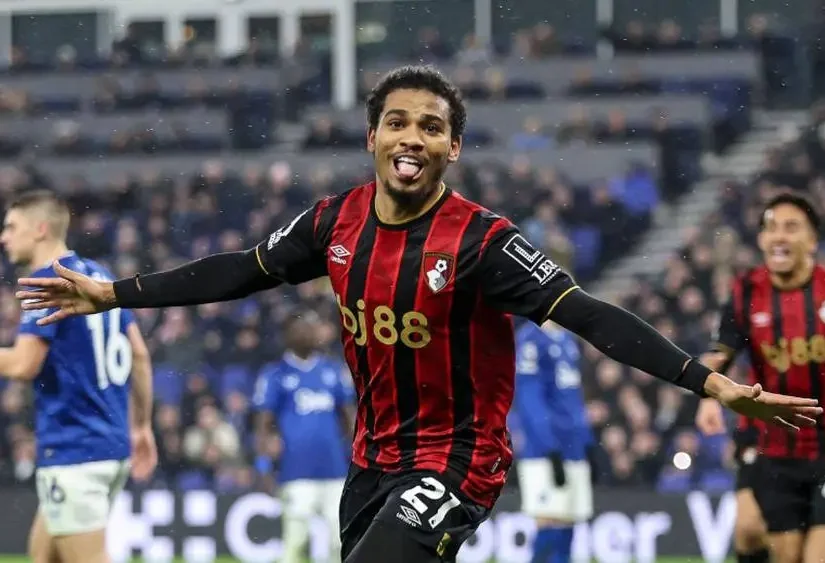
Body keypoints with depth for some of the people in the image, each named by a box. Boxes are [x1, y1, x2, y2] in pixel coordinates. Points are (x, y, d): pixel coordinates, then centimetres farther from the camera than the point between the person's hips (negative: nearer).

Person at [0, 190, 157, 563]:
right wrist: (142, 426, 21)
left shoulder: (48, 281, -11)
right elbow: (139, 354, 15)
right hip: (113, 444, 9)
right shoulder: (99, 276, 14)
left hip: (73, 450, -9)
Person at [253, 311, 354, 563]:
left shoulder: (334, 370, 12)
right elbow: (264, 425, -1)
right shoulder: (275, 375, 0)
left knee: (342, 541, 4)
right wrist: (265, 467, -10)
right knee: (296, 537, -7)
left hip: (336, 470, 4)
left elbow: (348, 418, 17)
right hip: (298, 473, -4)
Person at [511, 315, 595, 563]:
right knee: (550, 524, -12)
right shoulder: (529, 340, -10)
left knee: (566, 528, 6)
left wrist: (587, 447, 17)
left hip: (574, 451, 8)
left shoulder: (567, 339, 16)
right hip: (545, 453, -8)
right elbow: (529, 399, -15)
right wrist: (552, 452, -19)